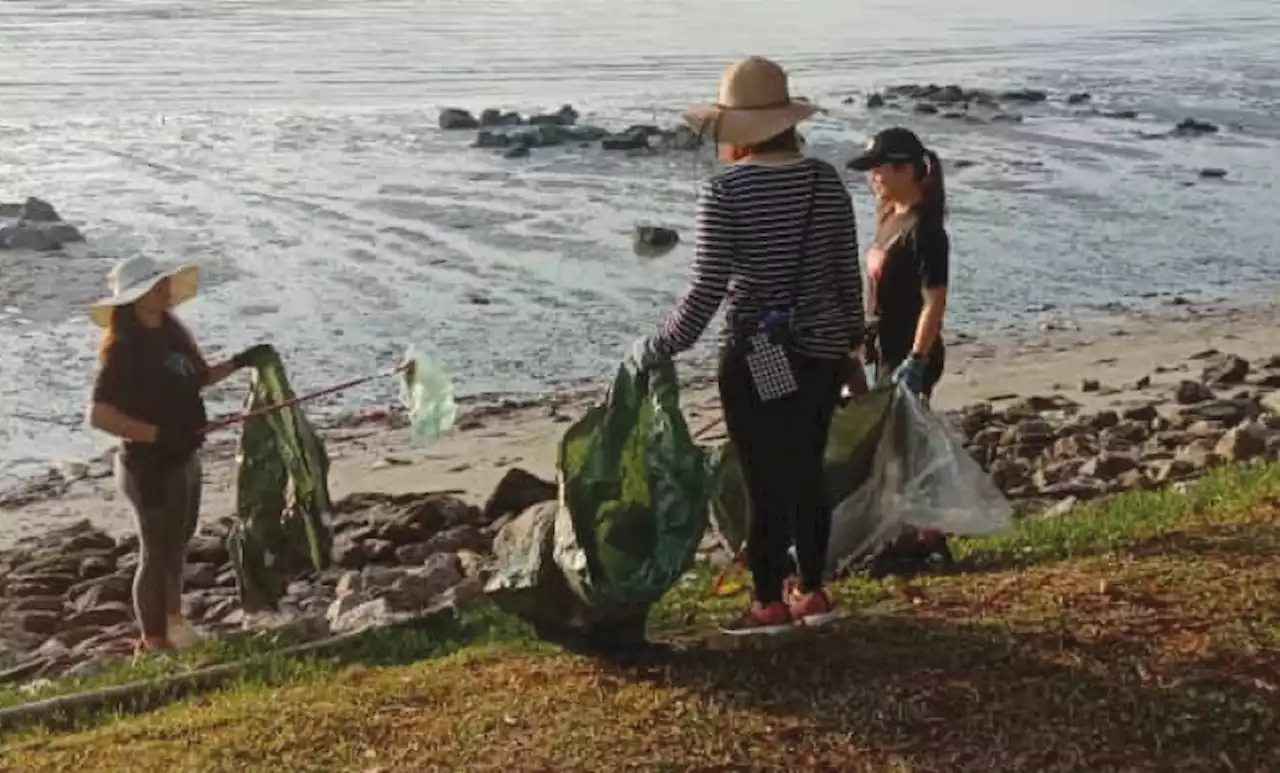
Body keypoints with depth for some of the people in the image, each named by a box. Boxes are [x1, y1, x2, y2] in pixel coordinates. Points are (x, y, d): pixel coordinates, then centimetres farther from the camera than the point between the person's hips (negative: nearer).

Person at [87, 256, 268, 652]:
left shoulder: (169, 332, 4)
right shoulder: (123, 348, -21)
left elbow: (196, 379, 18)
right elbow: (98, 415, -28)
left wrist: (238, 363, 4)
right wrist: (157, 434, -32)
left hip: (184, 459, 9)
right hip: (150, 466, -9)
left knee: (177, 544, 24)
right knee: (158, 552, 4)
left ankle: (172, 620, 43)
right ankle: (155, 642, 19)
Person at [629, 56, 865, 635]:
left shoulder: (724, 190, -14)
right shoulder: (826, 180, 1)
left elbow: (708, 290, -16)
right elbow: (848, 274, 7)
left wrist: (657, 349, -5)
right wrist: (851, 340, 21)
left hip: (756, 354, -5)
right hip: (821, 349, 5)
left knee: (765, 478, 5)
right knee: (807, 470, 17)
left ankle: (770, 604, 16)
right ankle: (814, 592, 26)